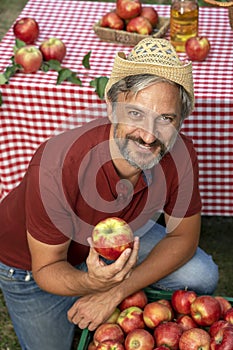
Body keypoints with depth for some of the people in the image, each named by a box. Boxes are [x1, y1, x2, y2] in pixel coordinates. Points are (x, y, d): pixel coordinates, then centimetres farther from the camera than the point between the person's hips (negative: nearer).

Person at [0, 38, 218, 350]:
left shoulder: (180, 154, -29)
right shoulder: (56, 166, -42)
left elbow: (183, 236, -13)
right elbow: (46, 269, -28)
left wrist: (116, 291, -23)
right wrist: (91, 282, -51)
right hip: (34, 263, -3)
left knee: (202, 277, -6)